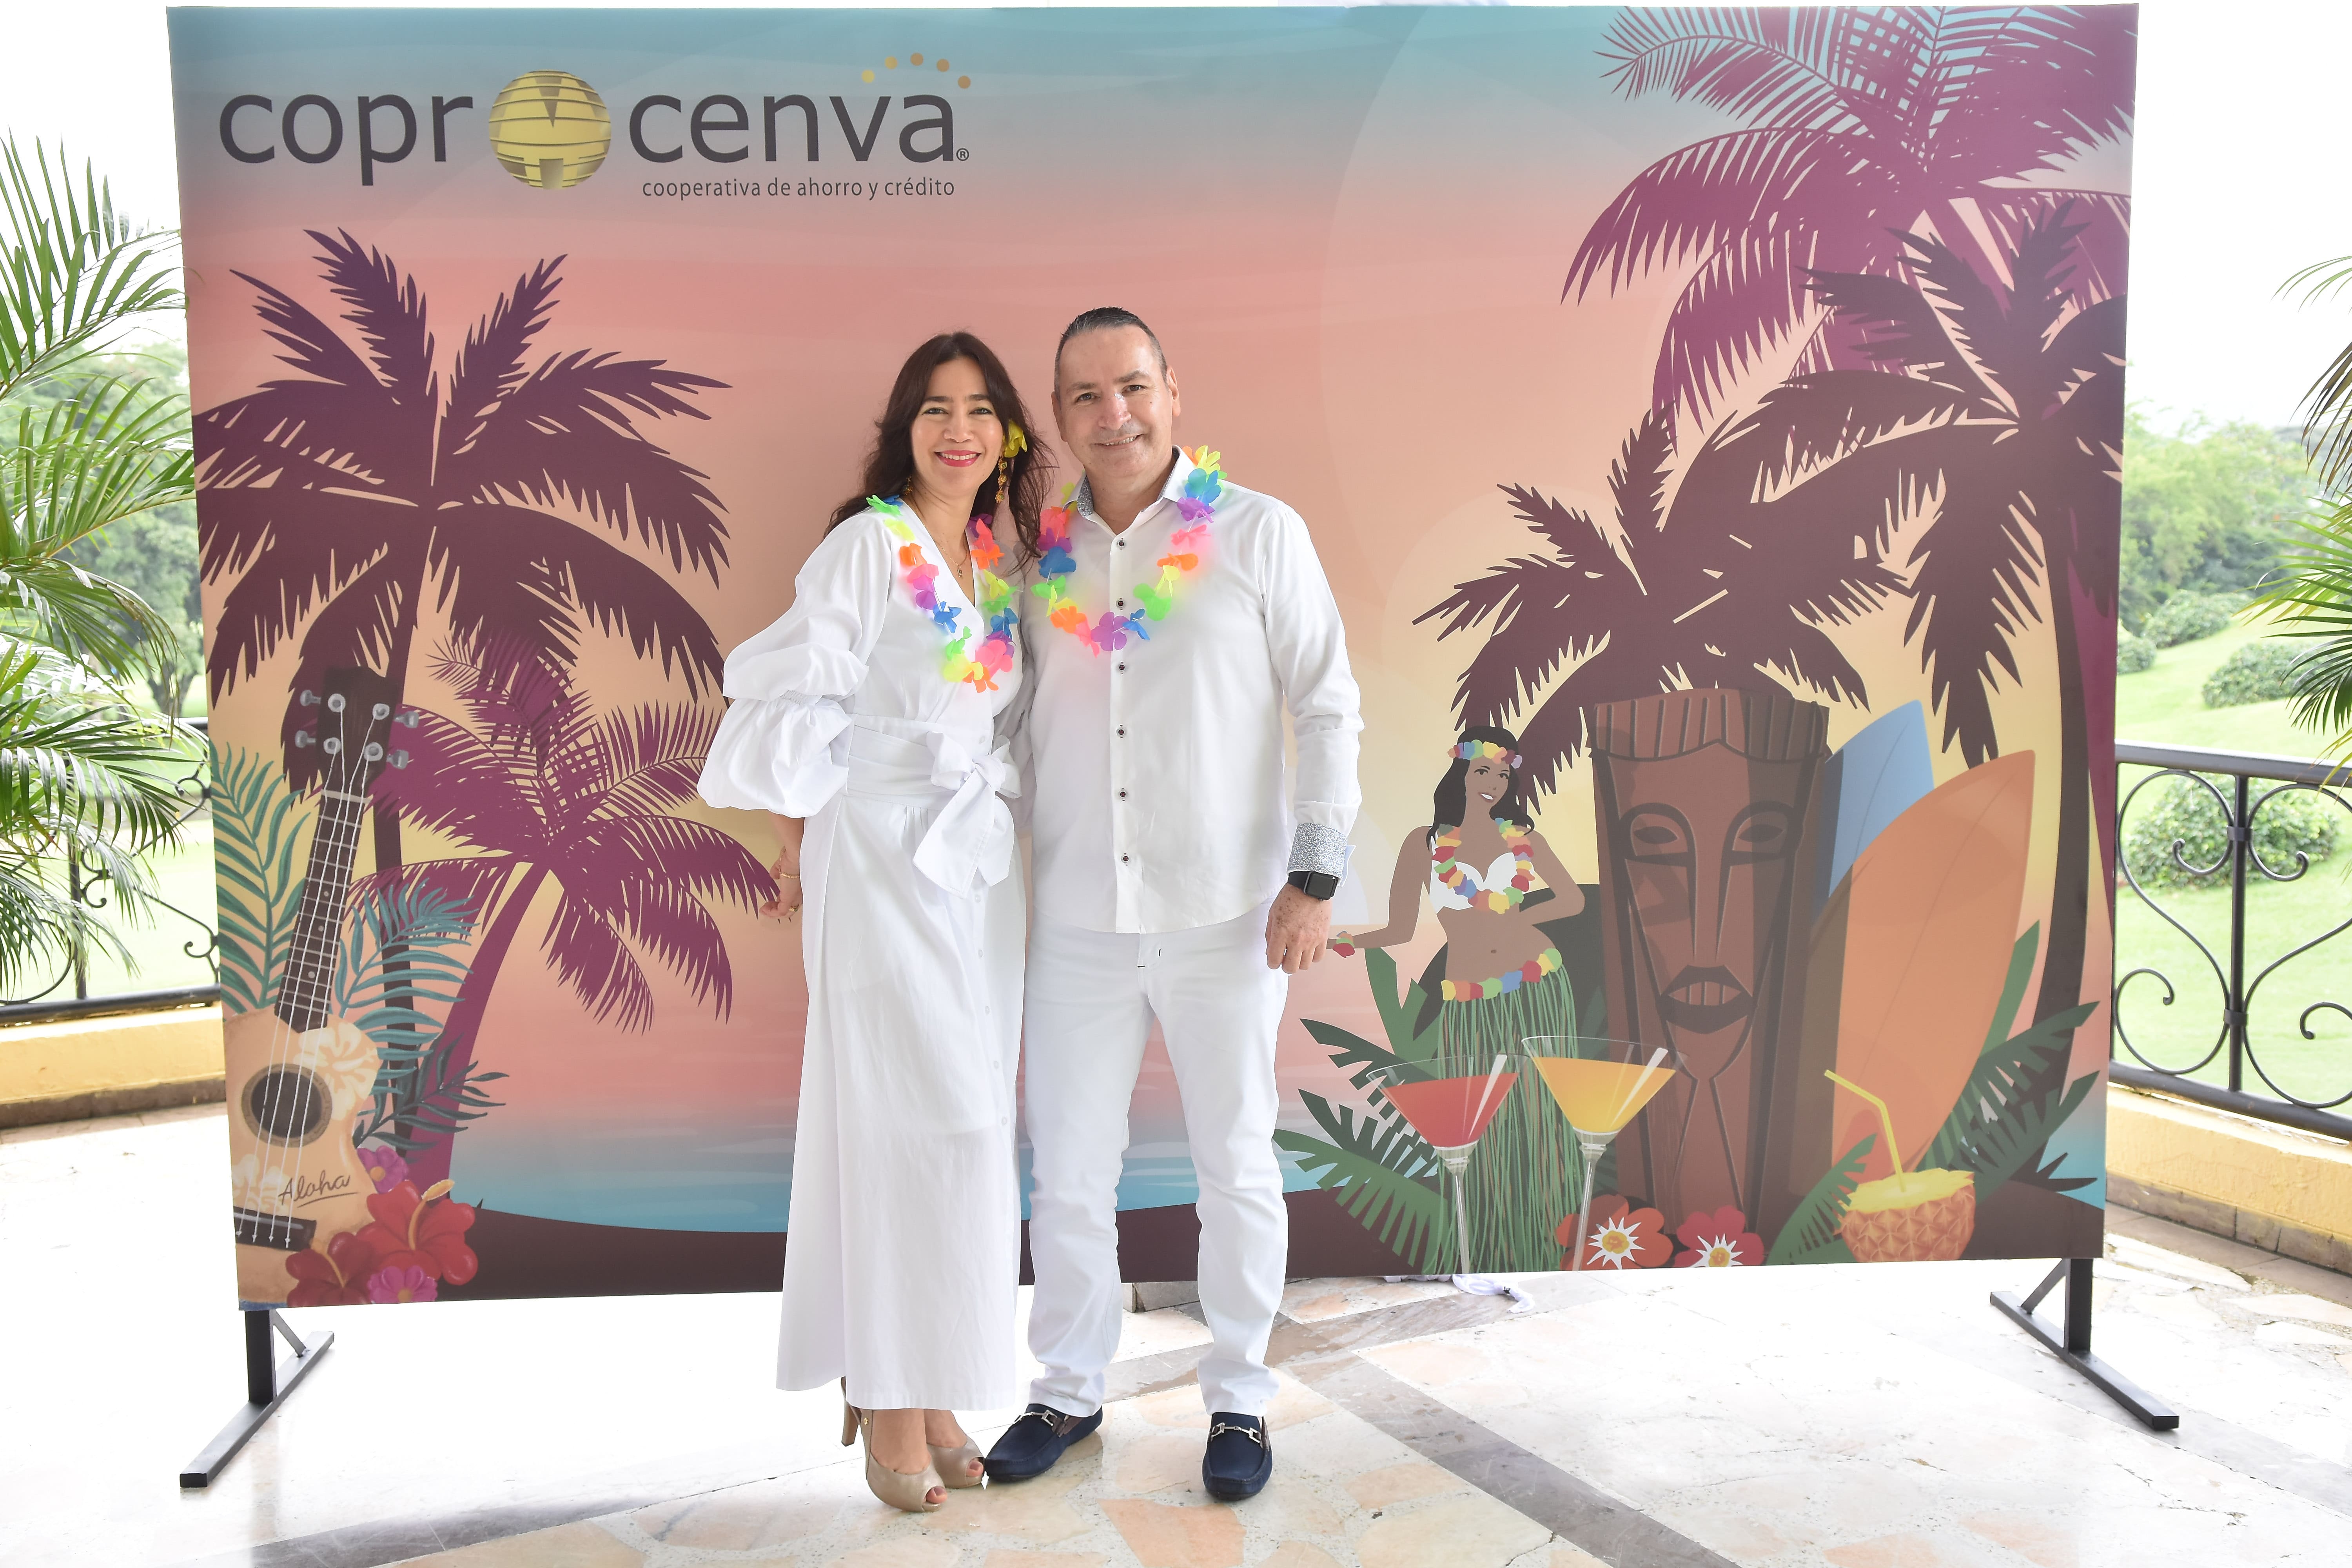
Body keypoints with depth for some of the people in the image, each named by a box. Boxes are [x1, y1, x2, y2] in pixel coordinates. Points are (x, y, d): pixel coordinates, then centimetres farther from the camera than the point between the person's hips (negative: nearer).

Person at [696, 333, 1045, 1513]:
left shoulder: (1002, 553, 12)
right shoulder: (867, 544, -8)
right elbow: (795, 701, -8)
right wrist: (798, 846, -4)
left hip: (982, 860, 6)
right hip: (880, 857, -6)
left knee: (967, 1124, 8)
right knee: (913, 1123, -6)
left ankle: (932, 1386, 20)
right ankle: (892, 1410, 7)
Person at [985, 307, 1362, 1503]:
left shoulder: (1259, 534, -4)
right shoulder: (1041, 555, 5)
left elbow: (1327, 709, -2)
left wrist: (1315, 878, -8)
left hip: (1225, 915, -2)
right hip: (1077, 919, 3)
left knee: (1236, 1166, 10)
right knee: (1066, 1170, 10)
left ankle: (1238, 1400, 28)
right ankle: (1068, 1392, 30)